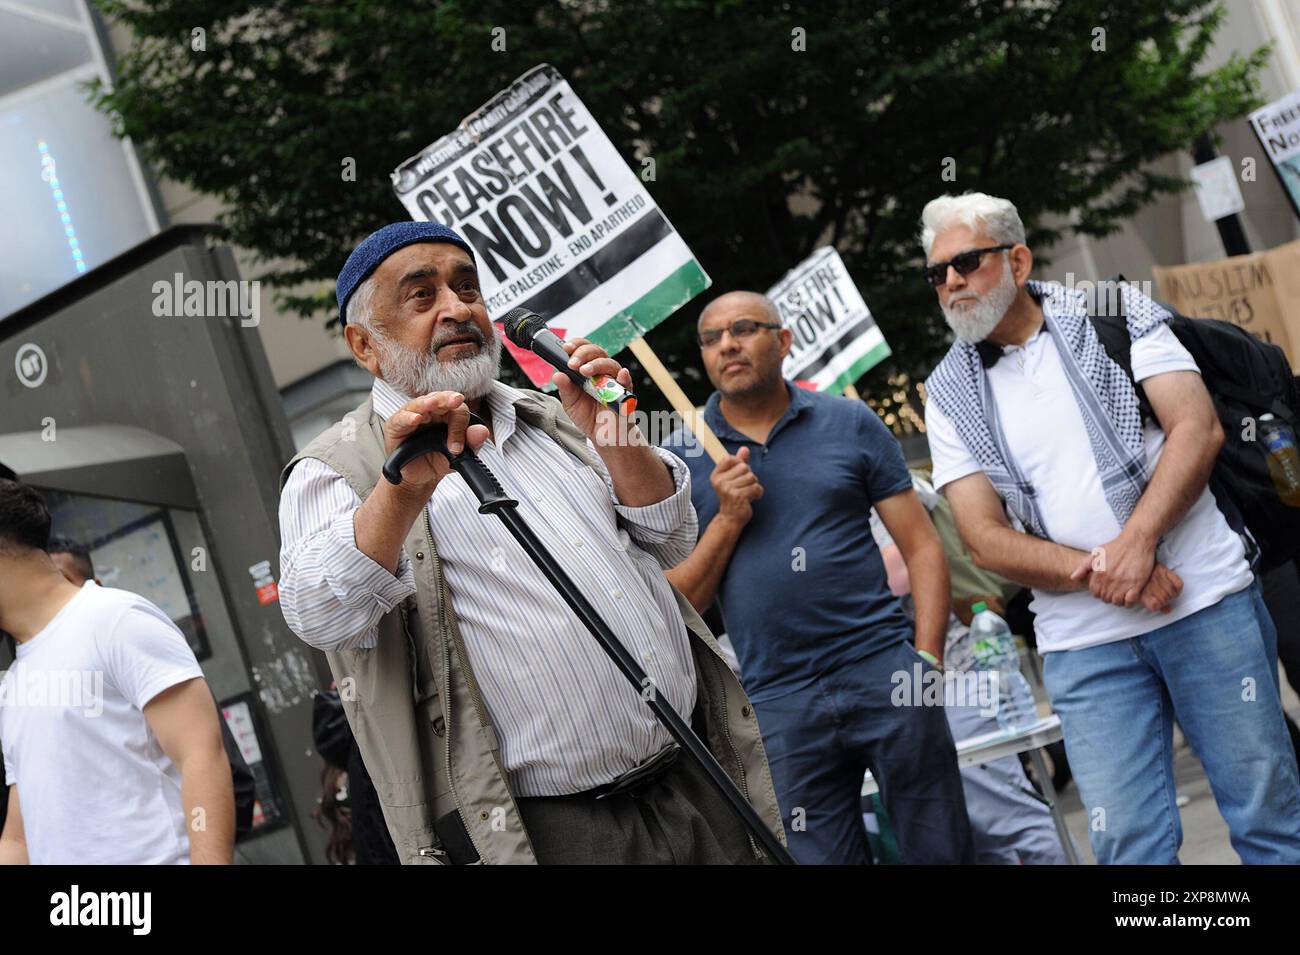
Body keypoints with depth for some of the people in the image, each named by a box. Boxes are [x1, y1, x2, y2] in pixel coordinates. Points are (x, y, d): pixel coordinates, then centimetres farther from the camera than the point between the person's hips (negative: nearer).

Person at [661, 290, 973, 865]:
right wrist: (728, 519, -10)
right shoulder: (680, 460, 5)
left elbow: (922, 547, 4)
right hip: (778, 703, 0)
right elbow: (678, 605, 3)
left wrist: (927, 660, -6)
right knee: (823, 856, 8)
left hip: (882, 667, 0)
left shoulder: (850, 423, 5)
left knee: (941, 849, 5)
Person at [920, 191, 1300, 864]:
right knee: (1127, 841, -1)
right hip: (1083, 641, 1)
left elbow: (1198, 428, -7)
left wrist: (1136, 542, -20)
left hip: (1204, 598, -1)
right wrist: (1097, 572, -15)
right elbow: (985, 539, 0)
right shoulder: (950, 393, 6)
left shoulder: (1114, 312, 4)